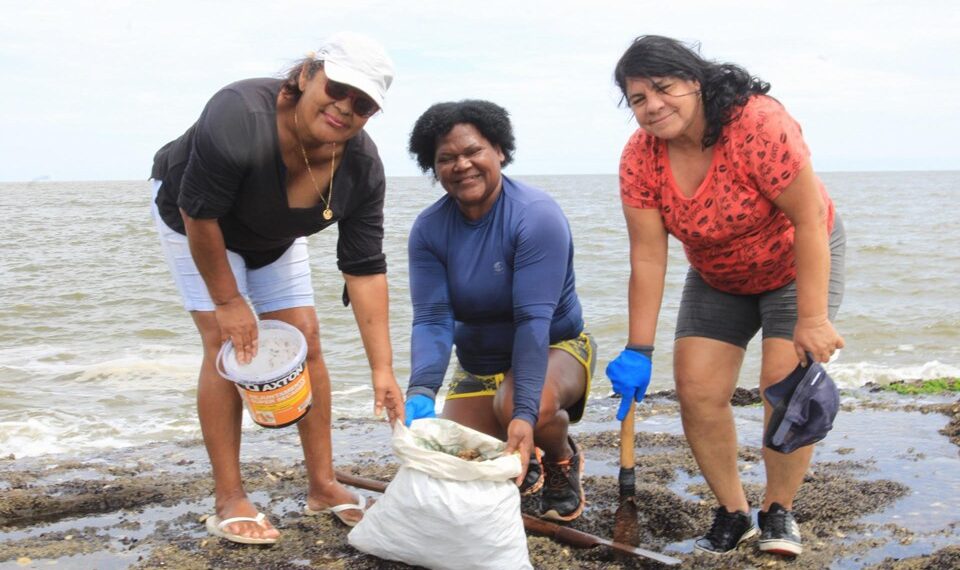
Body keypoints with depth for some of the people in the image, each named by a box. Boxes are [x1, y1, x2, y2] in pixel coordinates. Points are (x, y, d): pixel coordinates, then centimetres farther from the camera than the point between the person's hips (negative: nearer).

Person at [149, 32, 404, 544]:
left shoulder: (361, 166, -26)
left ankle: (323, 486, 9)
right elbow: (199, 215, -30)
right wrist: (227, 302, -23)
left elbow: (365, 268, -23)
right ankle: (229, 502, -9)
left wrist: (382, 368, -26)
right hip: (194, 218, -4)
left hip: (274, 235, 5)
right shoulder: (239, 119, -41)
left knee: (306, 340, -2)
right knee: (225, 343, -15)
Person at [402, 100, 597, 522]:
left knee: (534, 405, -38)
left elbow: (534, 320, -33)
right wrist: (421, 393, -39)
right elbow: (432, 321, -19)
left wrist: (525, 414, -42)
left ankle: (562, 462, -1)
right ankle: (520, 469, 29)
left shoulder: (537, 216, -24)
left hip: (554, 348, -4)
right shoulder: (429, 229, -11)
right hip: (478, 363, 5)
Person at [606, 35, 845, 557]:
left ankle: (778, 513, 6)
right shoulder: (640, 158, -19)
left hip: (797, 263, -4)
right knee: (697, 393, -4)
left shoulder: (758, 124, -33)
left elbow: (810, 219, -30)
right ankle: (733, 514, 13)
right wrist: (638, 352, -20)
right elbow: (647, 259, -18)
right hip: (716, 279, 4)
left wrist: (812, 319, -32)